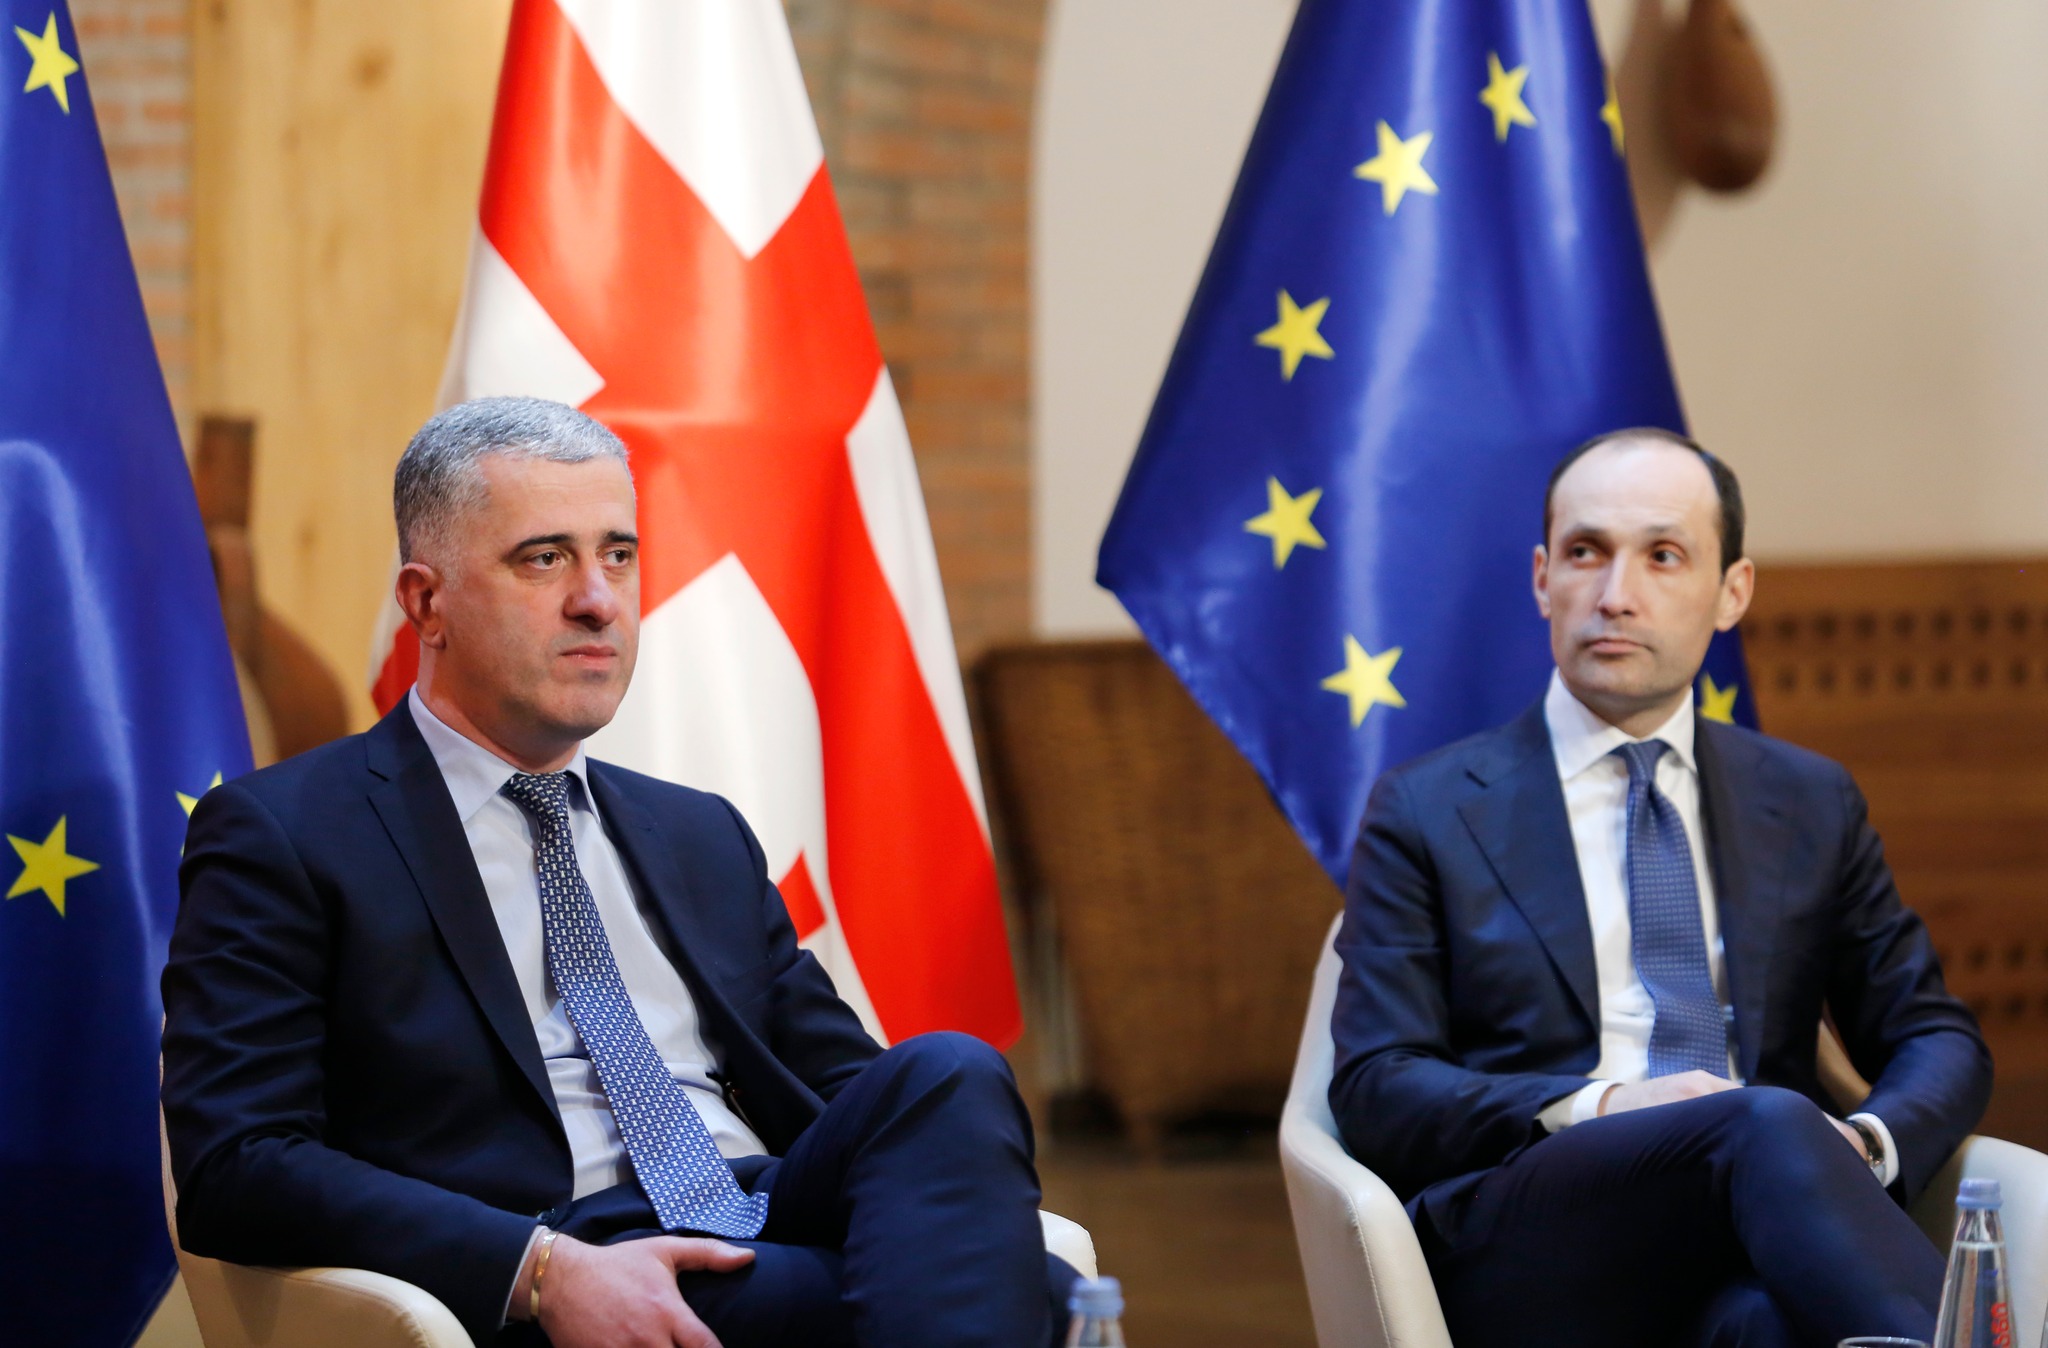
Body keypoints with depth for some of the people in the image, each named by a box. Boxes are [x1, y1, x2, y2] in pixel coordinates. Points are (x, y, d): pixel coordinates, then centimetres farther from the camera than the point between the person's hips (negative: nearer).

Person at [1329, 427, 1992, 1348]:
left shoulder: (1811, 805, 23)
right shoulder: (1425, 813, 14)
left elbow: (1938, 1039, 23)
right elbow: (1374, 1091, 5)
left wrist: (1863, 1145, -3)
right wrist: (1593, 1108, -14)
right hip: (1531, 1262, -1)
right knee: (1766, 1126, -35)